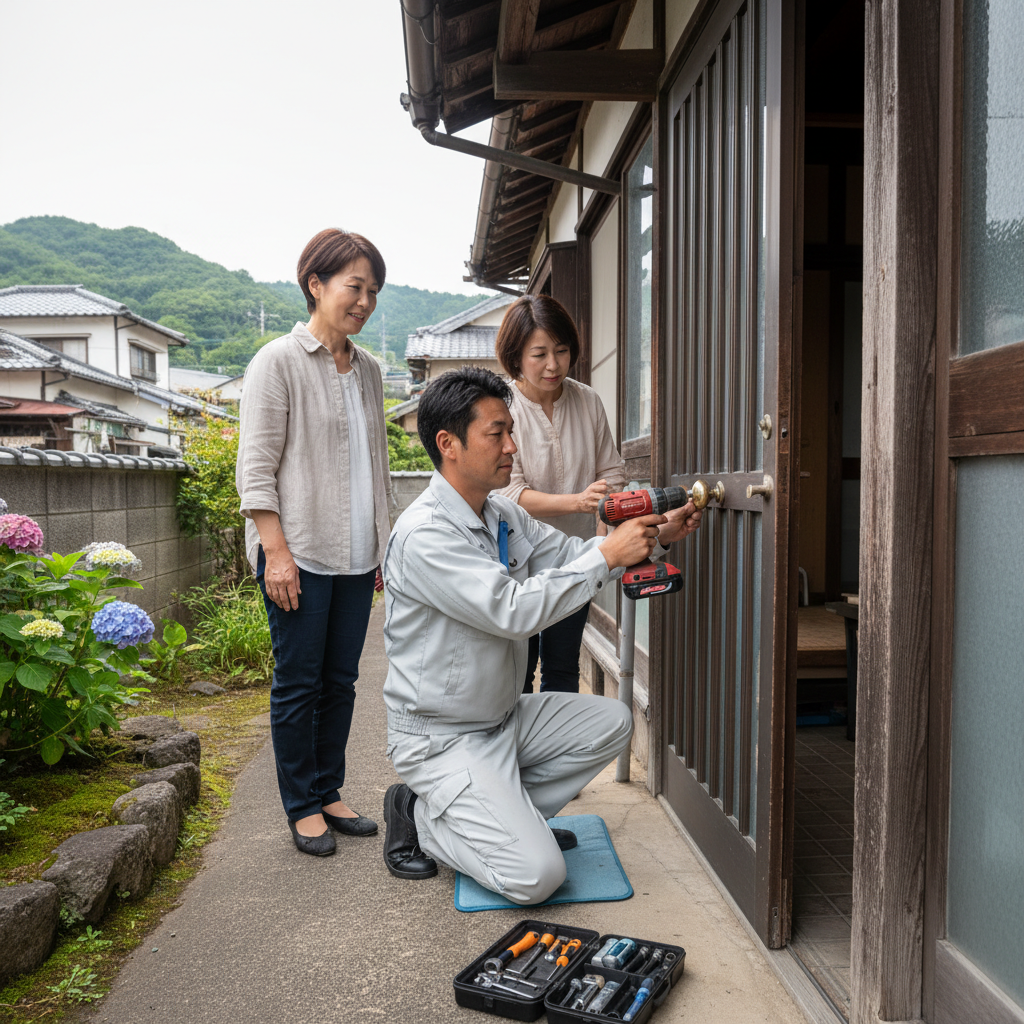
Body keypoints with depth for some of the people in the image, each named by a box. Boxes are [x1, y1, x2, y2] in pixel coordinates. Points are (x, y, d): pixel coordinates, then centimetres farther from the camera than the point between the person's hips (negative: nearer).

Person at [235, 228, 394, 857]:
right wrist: (277, 551, -16)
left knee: (341, 680, 12)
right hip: (299, 554, -6)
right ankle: (303, 807, 18)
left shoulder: (368, 370, 13)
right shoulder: (278, 362, -6)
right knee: (299, 683, 4)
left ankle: (329, 793, 26)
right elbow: (256, 468, -10)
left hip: (355, 556, 6)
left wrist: (386, 542, 14)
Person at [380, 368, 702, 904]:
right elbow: (512, 610, -32)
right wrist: (609, 555, -28)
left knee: (611, 722, 2)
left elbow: (570, 554, 9)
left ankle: (505, 812, 8)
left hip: (505, 715, 9)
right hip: (441, 738, -9)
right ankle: (420, 817, 7)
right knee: (537, 875, -15)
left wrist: (653, 535, -6)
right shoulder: (423, 534, -25)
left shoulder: (503, 515, 4)